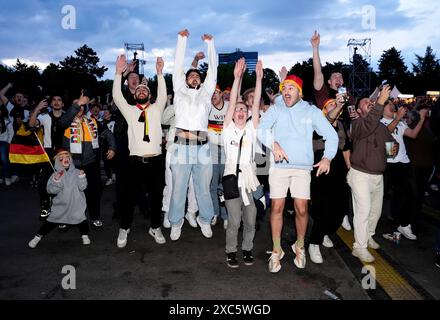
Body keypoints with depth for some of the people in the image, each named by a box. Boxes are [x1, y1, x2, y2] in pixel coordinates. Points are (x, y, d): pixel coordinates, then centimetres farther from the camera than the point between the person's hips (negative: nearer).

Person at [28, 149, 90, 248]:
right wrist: (56, 180, -26)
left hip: (76, 205, 0)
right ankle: (38, 237, 26)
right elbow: (51, 190, -12)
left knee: (82, 219, -1)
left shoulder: (77, 172, -3)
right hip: (60, 205, 0)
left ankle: (85, 235, 24)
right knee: (51, 221, 6)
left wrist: (82, 176, -22)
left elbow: (82, 187, -8)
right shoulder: (56, 175, -3)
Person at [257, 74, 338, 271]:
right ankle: (276, 251, 16)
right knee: (277, 207, -1)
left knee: (301, 209, 0)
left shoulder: (312, 111, 9)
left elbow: (331, 135, 9)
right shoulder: (275, 109, 5)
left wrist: (327, 157, -5)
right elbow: (261, 129, -10)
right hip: (279, 166, 0)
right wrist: (274, 144, -28)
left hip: (303, 168, 1)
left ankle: (299, 246, 26)